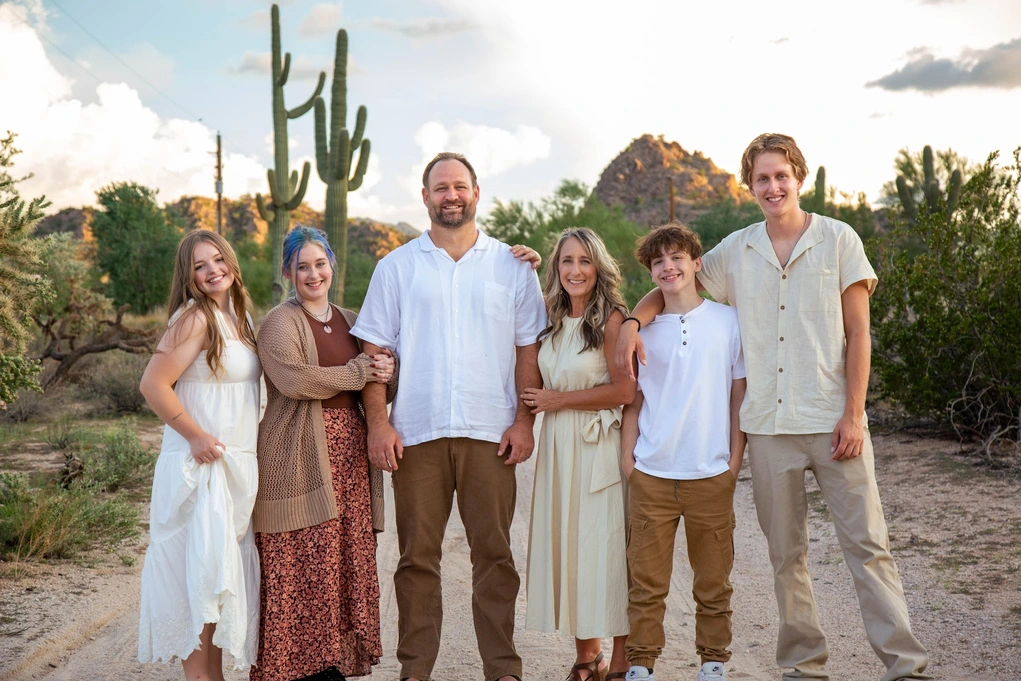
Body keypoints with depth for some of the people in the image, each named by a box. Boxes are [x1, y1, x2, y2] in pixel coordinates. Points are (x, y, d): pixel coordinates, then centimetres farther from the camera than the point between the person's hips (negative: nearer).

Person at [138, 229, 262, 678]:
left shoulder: (236, 317, 13)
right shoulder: (195, 317, -13)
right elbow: (154, 384, -19)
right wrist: (197, 436, -18)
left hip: (236, 464, 8)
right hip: (200, 466, -8)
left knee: (225, 570, 13)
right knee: (202, 570, -4)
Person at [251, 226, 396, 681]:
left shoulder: (351, 322, 19)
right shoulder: (280, 323, -1)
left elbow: (384, 383, 22)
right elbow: (294, 379, -18)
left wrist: (388, 374, -3)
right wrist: (360, 372, -10)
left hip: (350, 456, 6)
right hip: (299, 460, -6)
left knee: (348, 562, 4)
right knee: (303, 570, -7)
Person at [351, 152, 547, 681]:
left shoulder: (511, 266, 9)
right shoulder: (396, 267, 9)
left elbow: (528, 349, 8)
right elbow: (375, 350, 6)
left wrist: (524, 421, -1)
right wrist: (377, 423, -3)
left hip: (490, 433, 0)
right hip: (416, 434, 0)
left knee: (494, 553, 3)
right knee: (417, 556, 5)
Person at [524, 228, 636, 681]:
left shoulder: (612, 318, -8)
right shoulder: (551, 320, 10)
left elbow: (624, 391, -14)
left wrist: (559, 399, -7)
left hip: (600, 444, -6)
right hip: (557, 445, 6)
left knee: (605, 546, -2)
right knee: (566, 543, 7)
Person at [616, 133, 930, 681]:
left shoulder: (838, 240, 1)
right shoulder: (734, 251, 8)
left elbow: (858, 334, -1)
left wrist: (853, 413, -8)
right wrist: (633, 321, -4)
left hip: (833, 421, -3)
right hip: (767, 426, 3)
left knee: (867, 544, -2)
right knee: (786, 553, 9)